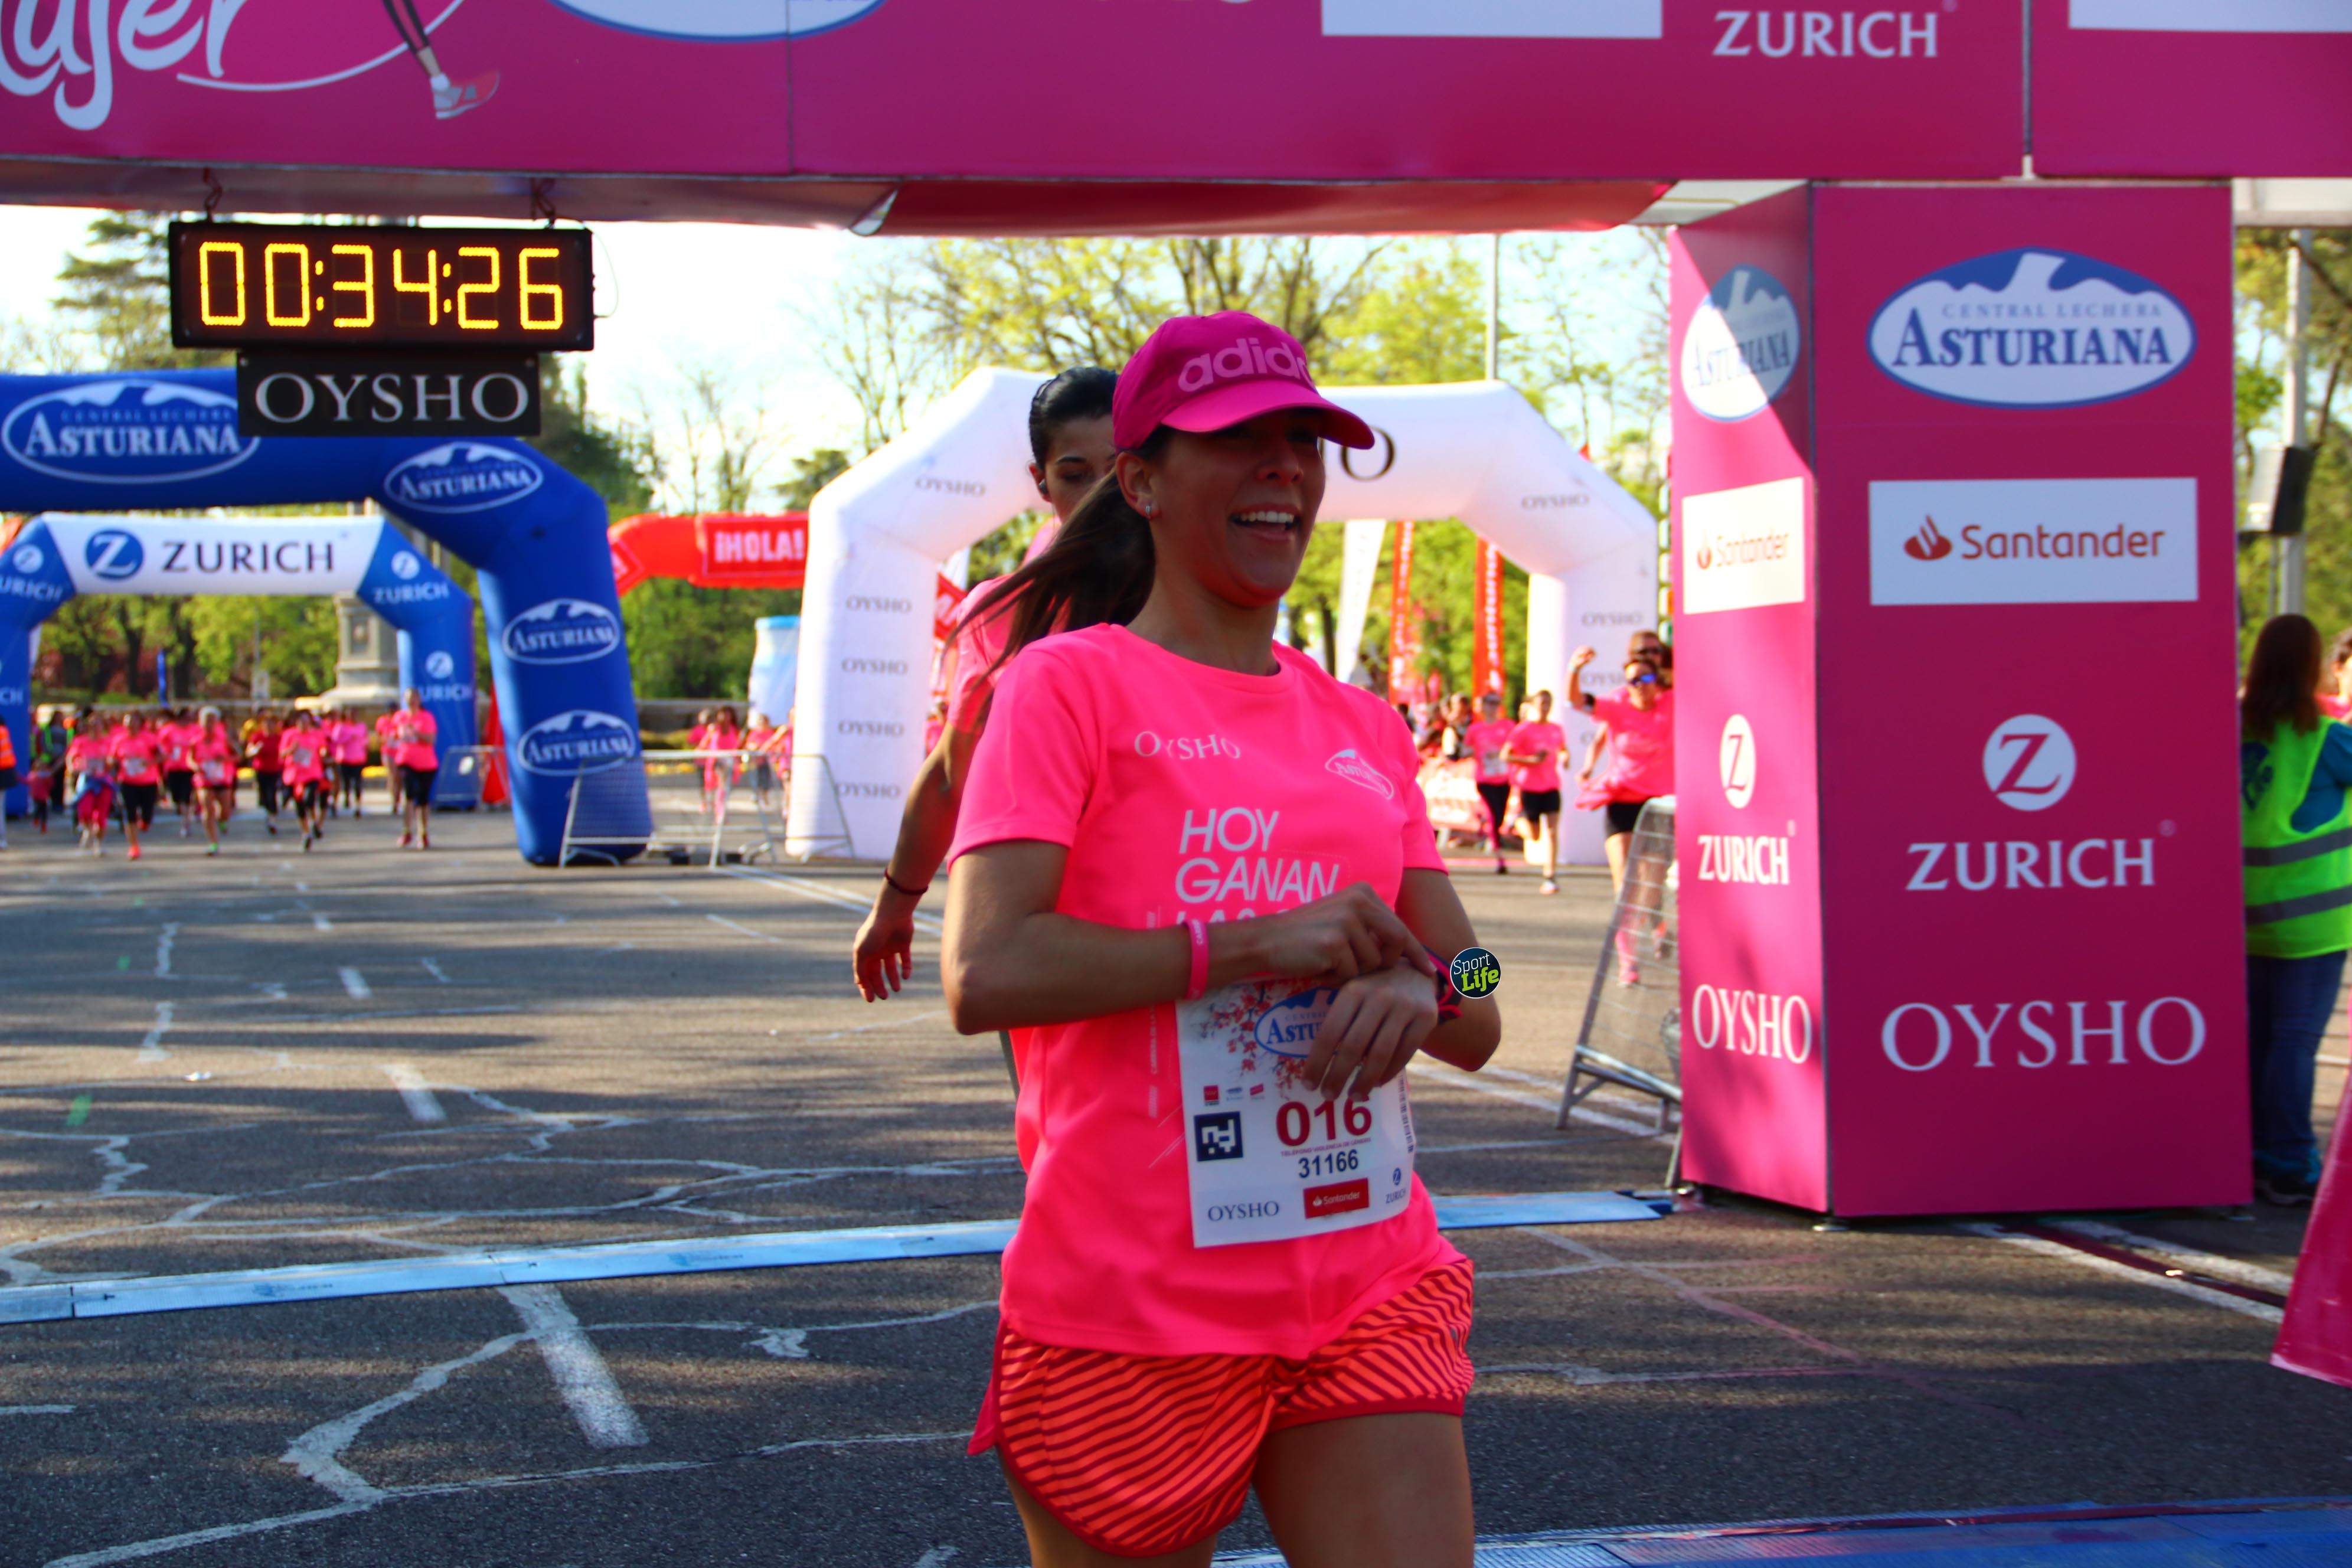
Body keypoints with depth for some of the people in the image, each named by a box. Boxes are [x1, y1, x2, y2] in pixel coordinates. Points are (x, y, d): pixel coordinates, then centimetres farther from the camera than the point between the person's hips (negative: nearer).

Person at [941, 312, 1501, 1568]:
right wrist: (1254, 946, -18)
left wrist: (1413, 989, -11)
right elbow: (983, 976, -18)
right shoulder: (1068, 686, -4)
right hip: (1133, 1313, -5)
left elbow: (1475, 1026, 13)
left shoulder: (1361, 728, 13)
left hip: (1370, 1297, 5)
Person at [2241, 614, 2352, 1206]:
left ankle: (2256, 1158, 20)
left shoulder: (2234, 730, 1)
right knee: (2296, 1038, -3)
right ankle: (2290, 1168, -1)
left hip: (2251, 912, 6)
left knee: (2255, 1034, 13)